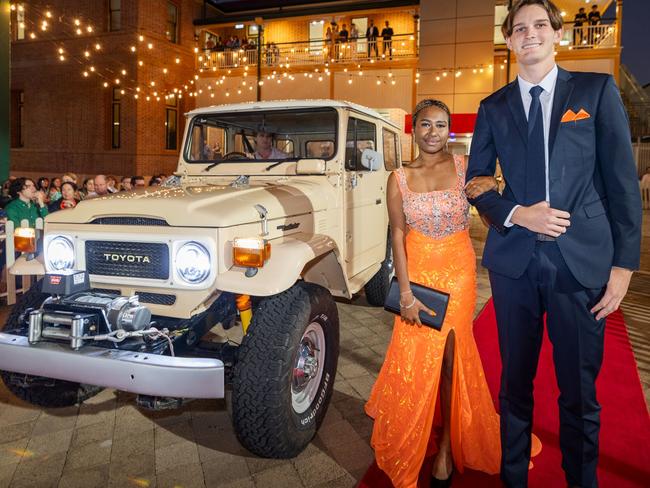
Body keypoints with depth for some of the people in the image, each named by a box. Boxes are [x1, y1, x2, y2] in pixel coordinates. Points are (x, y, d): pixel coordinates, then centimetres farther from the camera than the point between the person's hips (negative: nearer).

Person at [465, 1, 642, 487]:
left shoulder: (597, 89, 6)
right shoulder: (493, 108, 11)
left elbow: (622, 179, 2)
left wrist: (624, 262, -3)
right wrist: (516, 213, -9)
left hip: (583, 261, -1)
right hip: (514, 262, 2)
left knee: (580, 389, 7)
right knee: (515, 383, 12)